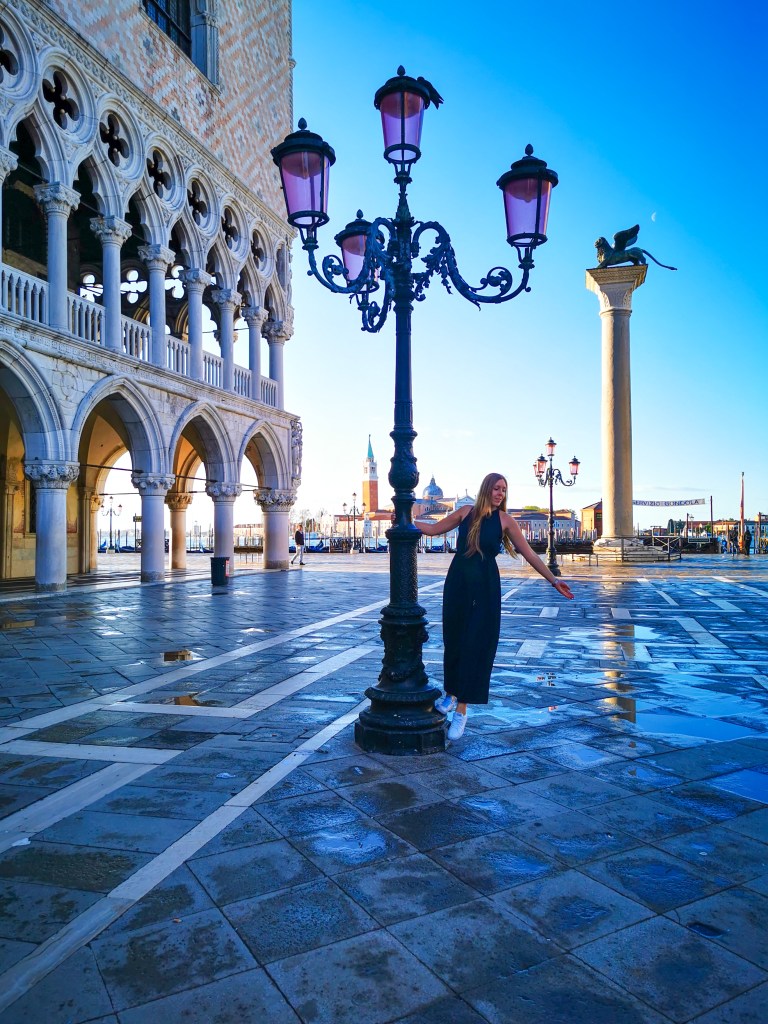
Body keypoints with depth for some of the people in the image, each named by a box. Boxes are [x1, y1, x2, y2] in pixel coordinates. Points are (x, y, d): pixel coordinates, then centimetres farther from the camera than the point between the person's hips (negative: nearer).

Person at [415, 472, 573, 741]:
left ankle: (461, 710, 6)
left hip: (485, 587, -2)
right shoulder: (466, 512, 2)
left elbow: (528, 552, -1)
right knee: (453, 639, 8)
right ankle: (451, 694, 29)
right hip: (457, 582, 2)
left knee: (476, 645, -1)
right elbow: (434, 529, 11)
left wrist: (553, 580, -3)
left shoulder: (505, 520, -2)